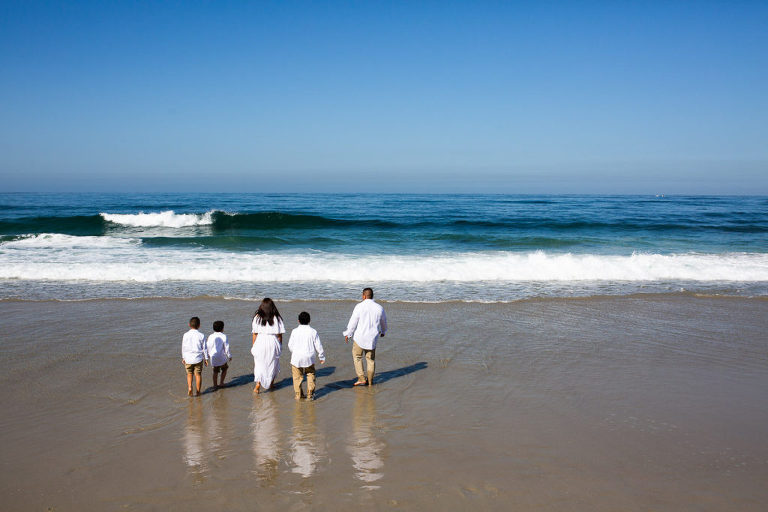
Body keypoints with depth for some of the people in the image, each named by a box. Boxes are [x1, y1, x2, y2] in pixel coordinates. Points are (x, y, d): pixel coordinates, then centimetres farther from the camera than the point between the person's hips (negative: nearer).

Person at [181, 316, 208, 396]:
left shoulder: (186, 335, -4)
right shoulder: (201, 335, -6)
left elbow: (183, 347, 3)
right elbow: (204, 348, -1)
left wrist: (183, 358, 14)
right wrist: (206, 358, 8)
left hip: (188, 358, 1)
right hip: (198, 358, -1)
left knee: (189, 374, 17)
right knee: (198, 375, 9)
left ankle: (189, 388, -2)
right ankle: (198, 392, 13)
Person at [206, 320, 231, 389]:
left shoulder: (211, 336, -1)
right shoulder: (223, 336, -10)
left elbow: (207, 346, 6)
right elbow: (226, 347, -7)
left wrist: (209, 354, 23)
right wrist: (229, 356, 4)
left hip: (213, 357, 3)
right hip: (222, 357, -3)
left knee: (215, 371, 17)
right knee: (224, 369, 19)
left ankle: (215, 384, 14)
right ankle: (221, 383, 16)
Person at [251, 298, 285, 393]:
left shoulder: (257, 317, -2)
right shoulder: (277, 318, -4)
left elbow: (255, 333, 0)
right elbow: (279, 334, -3)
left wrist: (253, 345, 10)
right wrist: (280, 345, 9)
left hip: (260, 342, 0)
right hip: (273, 342, 0)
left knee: (259, 364, 7)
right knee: (272, 364, 18)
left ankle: (258, 384, -9)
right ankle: (271, 383, 32)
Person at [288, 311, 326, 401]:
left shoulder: (294, 331, -2)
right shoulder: (313, 332, -2)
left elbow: (290, 345, 5)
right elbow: (318, 346, 2)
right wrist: (322, 357, 15)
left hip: (296, 358, 0)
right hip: (309, 358, 0)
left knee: (297, 377, 10)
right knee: (311, 375, 13)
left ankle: (298, 394, 12)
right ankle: (310, 394, 11)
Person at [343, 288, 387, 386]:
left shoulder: (359, 306, -13)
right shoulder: (379, 308, -1)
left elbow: (353, 322, -11)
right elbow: (383, 322, 15)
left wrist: (347, 334, 1)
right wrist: (383, 331, 34)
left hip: (359, 337, -3)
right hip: (372, 338, 4)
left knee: (357, 357, 13)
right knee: (371, 359, 15)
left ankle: (361, 379, 6)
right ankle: (370, 381, 21)